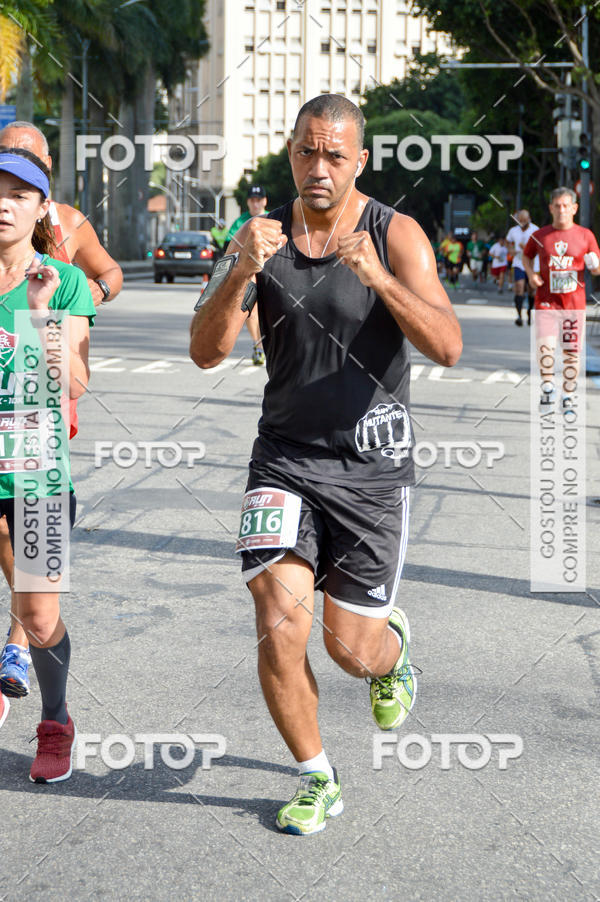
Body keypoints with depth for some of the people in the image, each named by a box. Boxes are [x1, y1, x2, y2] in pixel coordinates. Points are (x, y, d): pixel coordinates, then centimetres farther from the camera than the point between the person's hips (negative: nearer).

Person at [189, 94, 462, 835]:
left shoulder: (397, 236, -8)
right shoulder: (266, 234, 0)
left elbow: (447, 347, -20)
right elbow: (205, 352, -8)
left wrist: (380, 278, -36)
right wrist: (241, 273, -26)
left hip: (371, 467, -2)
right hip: (286, 460, 2)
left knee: (351, 646, 3)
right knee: (279, 628, -11)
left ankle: (392, 650, 43)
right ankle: (316, 780, 12)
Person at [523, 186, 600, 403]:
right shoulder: (540, 235, 3)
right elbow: (526, 255, 21)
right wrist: (531, 274, 1)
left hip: (575, 302, 1)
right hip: (546, 302, -1)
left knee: (572, 352, 4)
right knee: (545, 346, -16)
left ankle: (568, 394, 20)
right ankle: (548, 387, 4)